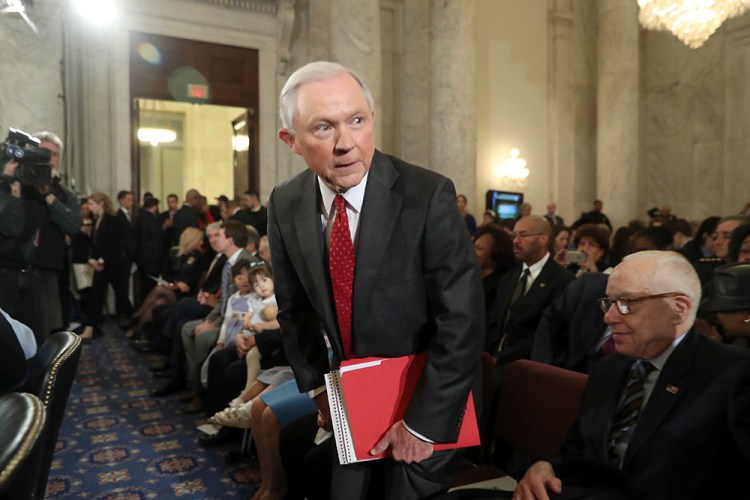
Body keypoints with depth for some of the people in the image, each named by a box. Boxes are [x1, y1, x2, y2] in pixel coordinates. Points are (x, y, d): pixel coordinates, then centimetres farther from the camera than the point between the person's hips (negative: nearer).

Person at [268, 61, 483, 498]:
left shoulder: (428, 196, -24)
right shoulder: (285, 205, -10)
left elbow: (461, 321, -22)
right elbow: (295, 307, 4)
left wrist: (423, 424, -18)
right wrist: (317, 385, 3)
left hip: (428, 402, -3)